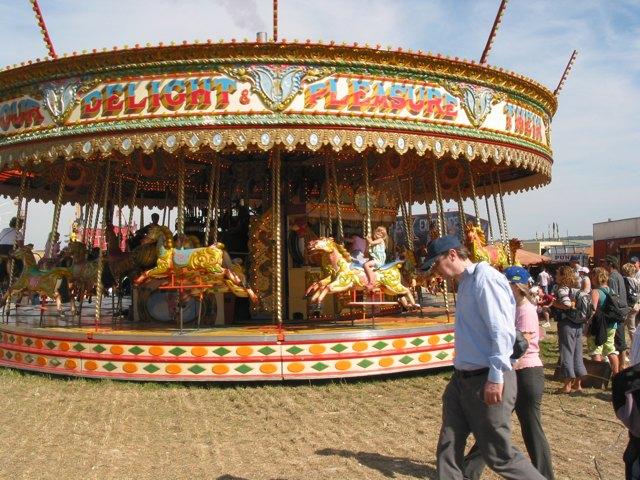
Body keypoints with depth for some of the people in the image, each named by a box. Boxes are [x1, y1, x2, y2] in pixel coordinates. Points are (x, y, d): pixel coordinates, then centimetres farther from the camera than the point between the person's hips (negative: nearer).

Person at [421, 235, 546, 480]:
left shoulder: (485, 278, -15)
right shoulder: (465, 283, 13)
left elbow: (503, 332, -21)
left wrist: (496, 377, -23)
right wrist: (460, 373, 15)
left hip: (487, 381, -9)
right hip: (462, 379, 9)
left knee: (500, 456, 4)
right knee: (447, 450, 11)